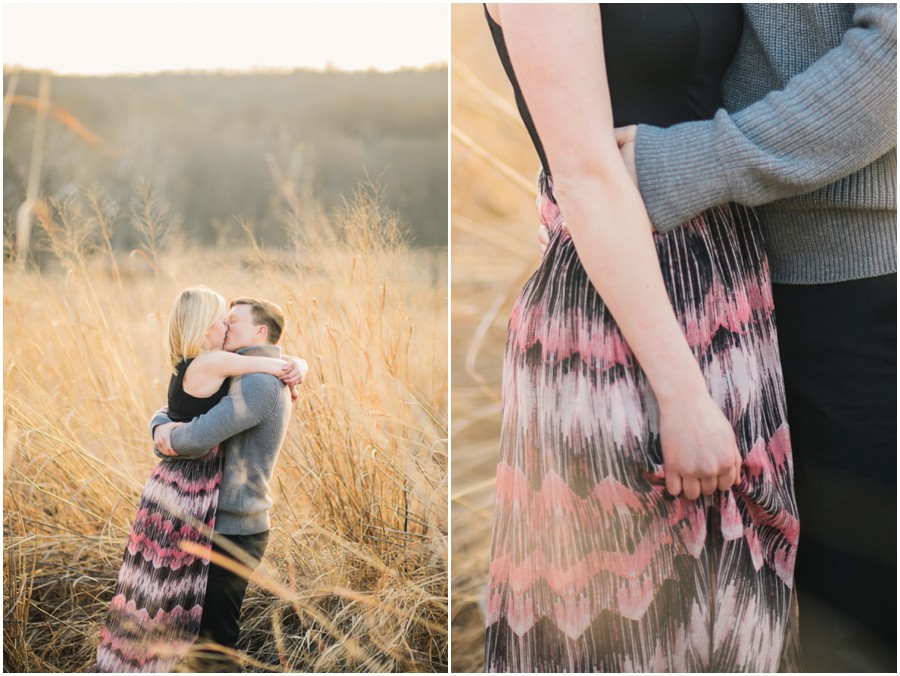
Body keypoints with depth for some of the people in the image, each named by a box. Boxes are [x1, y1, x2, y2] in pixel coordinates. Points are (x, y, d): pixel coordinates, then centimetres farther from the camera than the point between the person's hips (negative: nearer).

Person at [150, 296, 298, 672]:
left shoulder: (259, 384, -19)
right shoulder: (243, 381, 16)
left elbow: (196, 439, -28)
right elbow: (169, 411, 16)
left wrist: (170, 438, -4)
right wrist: (161, 427, -9)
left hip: (232, 533, -10)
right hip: (223, 525, 10)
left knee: (214, 647, -3)